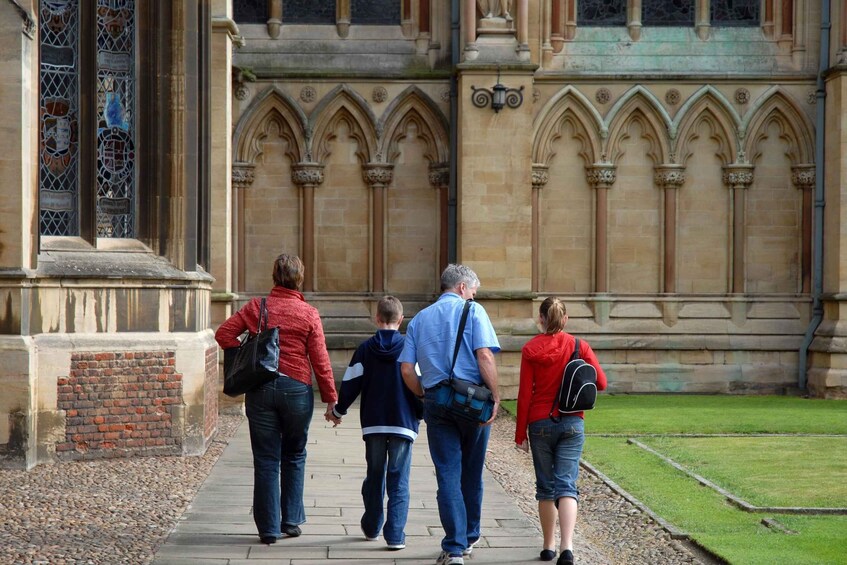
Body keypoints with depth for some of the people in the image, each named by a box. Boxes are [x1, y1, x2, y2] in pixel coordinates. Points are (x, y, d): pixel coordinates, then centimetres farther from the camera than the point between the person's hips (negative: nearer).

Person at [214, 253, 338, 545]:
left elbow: (223, 333, -2)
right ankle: (291, 521, 17)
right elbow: (320, 359, -4)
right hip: (296, 389, -1)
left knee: (266, 460, 5)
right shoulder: (308, 314, -3)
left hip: (260, 388, 1)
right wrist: (330, 398, 2)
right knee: (294, 457, 16)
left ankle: (268, 528, 5)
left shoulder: (256, 307, 2)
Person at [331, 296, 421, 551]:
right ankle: (395, 535, -7)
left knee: (374, 477, 17)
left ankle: (372, 527, 27)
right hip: (403, 424, -2)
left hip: (373, 424, 2)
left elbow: (350, 386, 2)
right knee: (399, 481, 0)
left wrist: (338, 411, 18)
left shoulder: (365, 349, -1)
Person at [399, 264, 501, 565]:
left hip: (436, 401, 2)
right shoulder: (472, 311, -1)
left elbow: (407, 369, 5)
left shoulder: (420, 319, 12)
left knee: (448, 475, 1)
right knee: (471, 473, 14)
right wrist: (495, 396, -11)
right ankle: (469, 538, 26)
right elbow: (484, 356, -14)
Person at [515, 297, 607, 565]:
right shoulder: (580, 346, -2)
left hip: (540, 424, 0)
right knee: (567, 484, -3)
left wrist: (520, 434, 1)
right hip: (572, 423, 0)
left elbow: (524, 395, -5)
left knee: (546, 486, 13)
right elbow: (601, 383, -1)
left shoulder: (530, 349, -6)